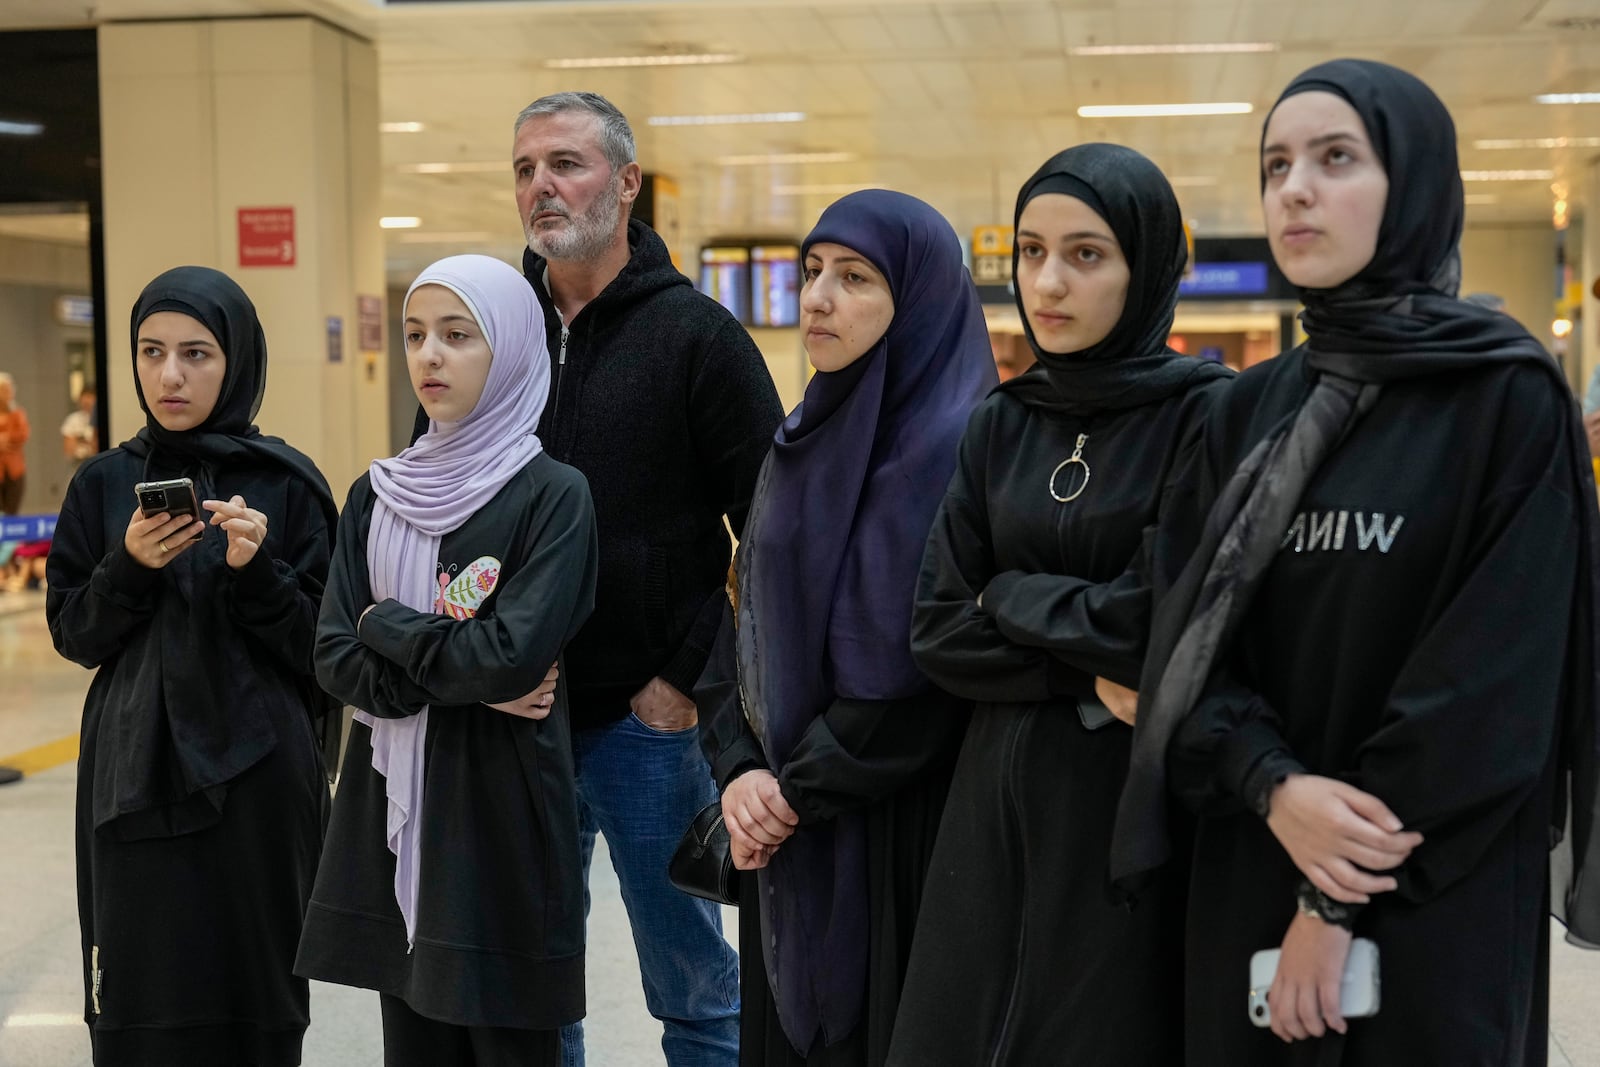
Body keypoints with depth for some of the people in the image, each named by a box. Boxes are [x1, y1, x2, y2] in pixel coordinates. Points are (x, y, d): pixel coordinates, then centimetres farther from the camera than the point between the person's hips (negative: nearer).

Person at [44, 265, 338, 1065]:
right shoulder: (105, 483, 6)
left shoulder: (288, 485, -1)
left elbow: (318, 647, -2)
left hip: (256, 779, -2)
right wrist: (129, 568, -11)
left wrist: (256, 570, -18)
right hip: (133, 778, 2)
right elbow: (72, 633, 6)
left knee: (253, 997, 0)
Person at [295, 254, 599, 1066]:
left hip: (501, 809, -5)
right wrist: (462, 678, -12)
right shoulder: (377, 495, 8)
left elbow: (513, 657, -19)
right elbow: (335, 660, 0)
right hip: (392, 809, 5)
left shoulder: (552, 495, -7)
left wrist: (387, 626, -5)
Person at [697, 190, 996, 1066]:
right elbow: (748, 622, 10)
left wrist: (800, 792, -13)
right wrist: (738, 770, -4)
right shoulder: (801, 441, 11)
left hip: (896, 825, -7)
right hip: (783, 825, 7)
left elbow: (921, 666, -20)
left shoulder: (955, 447, -14)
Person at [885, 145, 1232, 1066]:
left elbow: (1176, 626, -19)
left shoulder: (1208, 413, -9)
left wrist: (1012, 597, -5)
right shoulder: (1003, 424, 7)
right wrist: (1087, 673, -12)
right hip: (998, 803, 5)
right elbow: (939, 630, 1)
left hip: (1138, 809, -5)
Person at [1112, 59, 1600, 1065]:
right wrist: (1271, 784, -17)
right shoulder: (1253, 411, 8)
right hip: (1250, 878, 5)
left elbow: (1497, 675, -14)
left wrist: (1339, 903, -15)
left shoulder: (1509, 397, -8)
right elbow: (1190, 635, 2)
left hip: (1436, 899, -5)